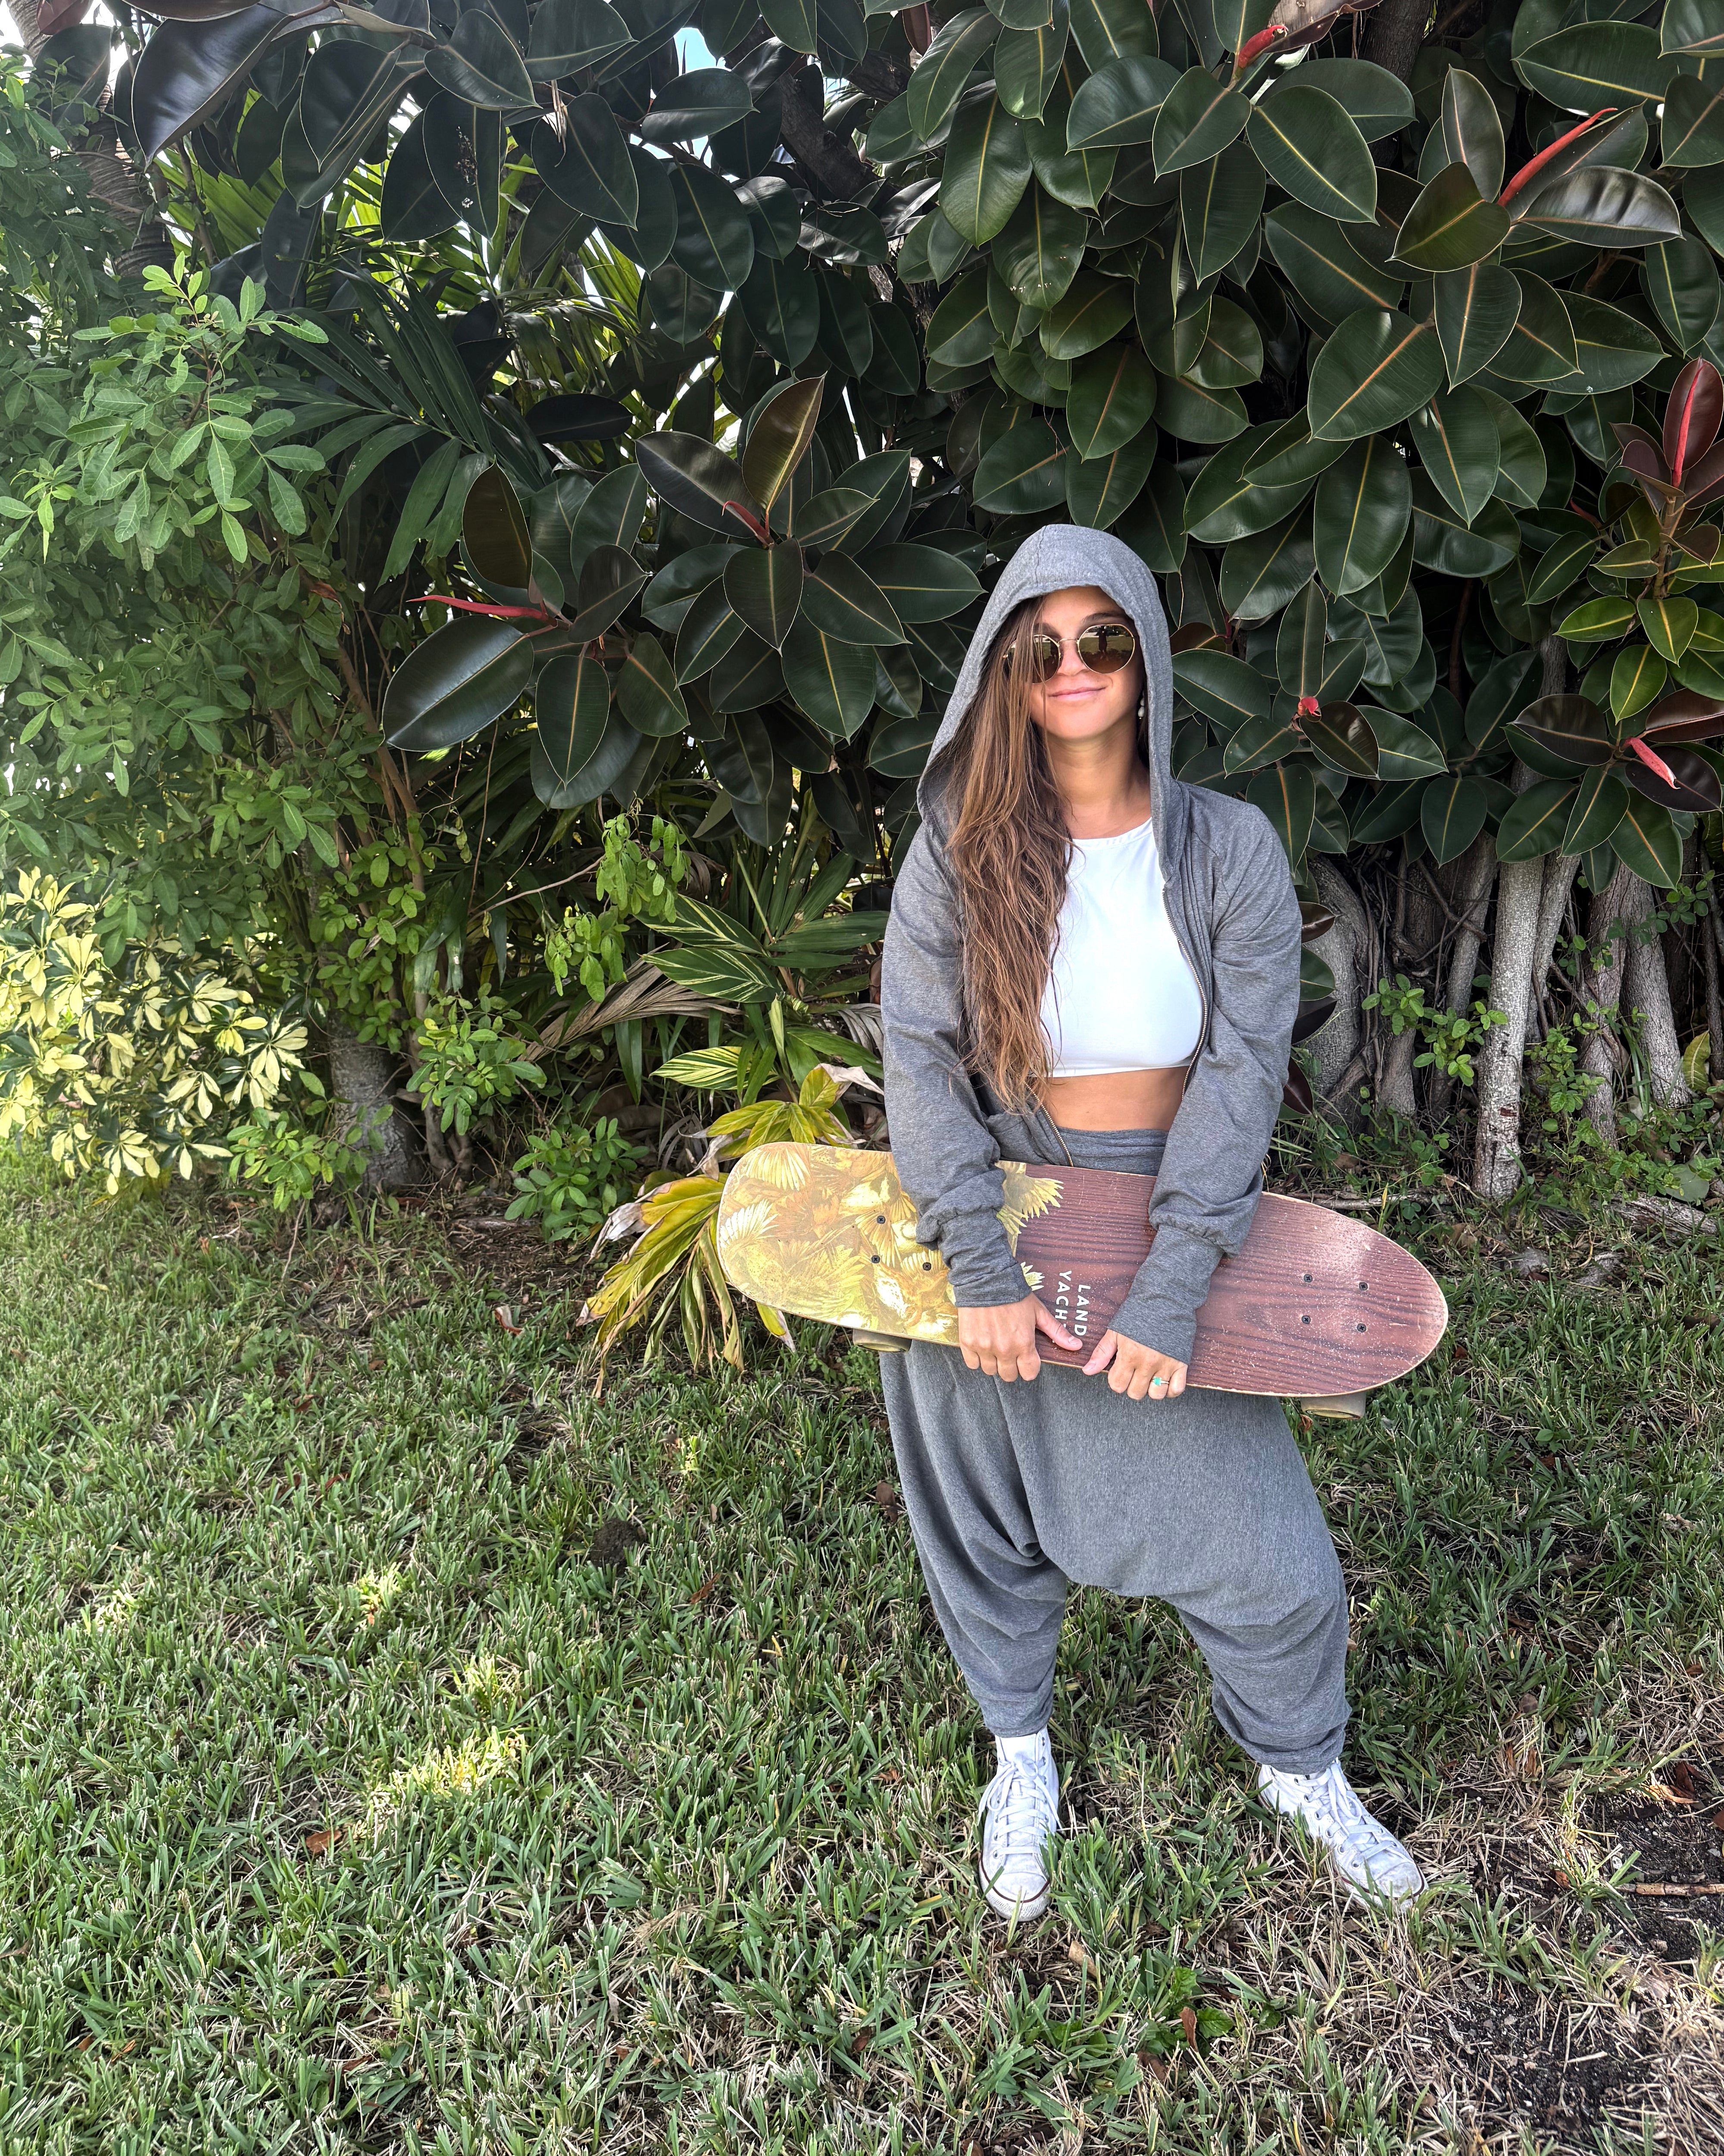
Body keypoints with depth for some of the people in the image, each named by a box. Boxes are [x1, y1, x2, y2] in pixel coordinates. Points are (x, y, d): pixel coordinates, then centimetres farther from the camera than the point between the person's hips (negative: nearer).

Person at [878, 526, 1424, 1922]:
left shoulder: (1229, 847, -7)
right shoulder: (958, 849, -7)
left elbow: (1244, 1071, -13)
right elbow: (919, 1060, -13)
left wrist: (1172, 1293, -21)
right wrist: (984, 1273, -22)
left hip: (1170, 1229, 0)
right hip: (989, 1234, 1)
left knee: (1269, 1554, 6)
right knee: (991, 1522, 16)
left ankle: (1302, 1767, 39)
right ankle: (1022, 1753, 45)